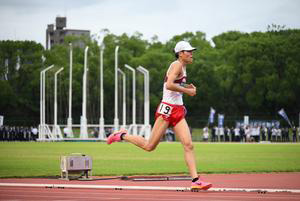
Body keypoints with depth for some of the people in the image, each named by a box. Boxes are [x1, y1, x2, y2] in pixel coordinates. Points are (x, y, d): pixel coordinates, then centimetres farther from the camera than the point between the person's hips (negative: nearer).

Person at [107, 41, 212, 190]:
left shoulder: (182, 67, 18)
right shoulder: (177, 65, -10)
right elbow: (169, 85, -24)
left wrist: (186, 87, 17)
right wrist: (187, 91, -15)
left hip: (178, 111, 9)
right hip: (167, 109, -9)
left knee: (188, 145, -6)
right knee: (149, 146, -2)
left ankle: (195, 180, -12)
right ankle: (122, 136, 19)